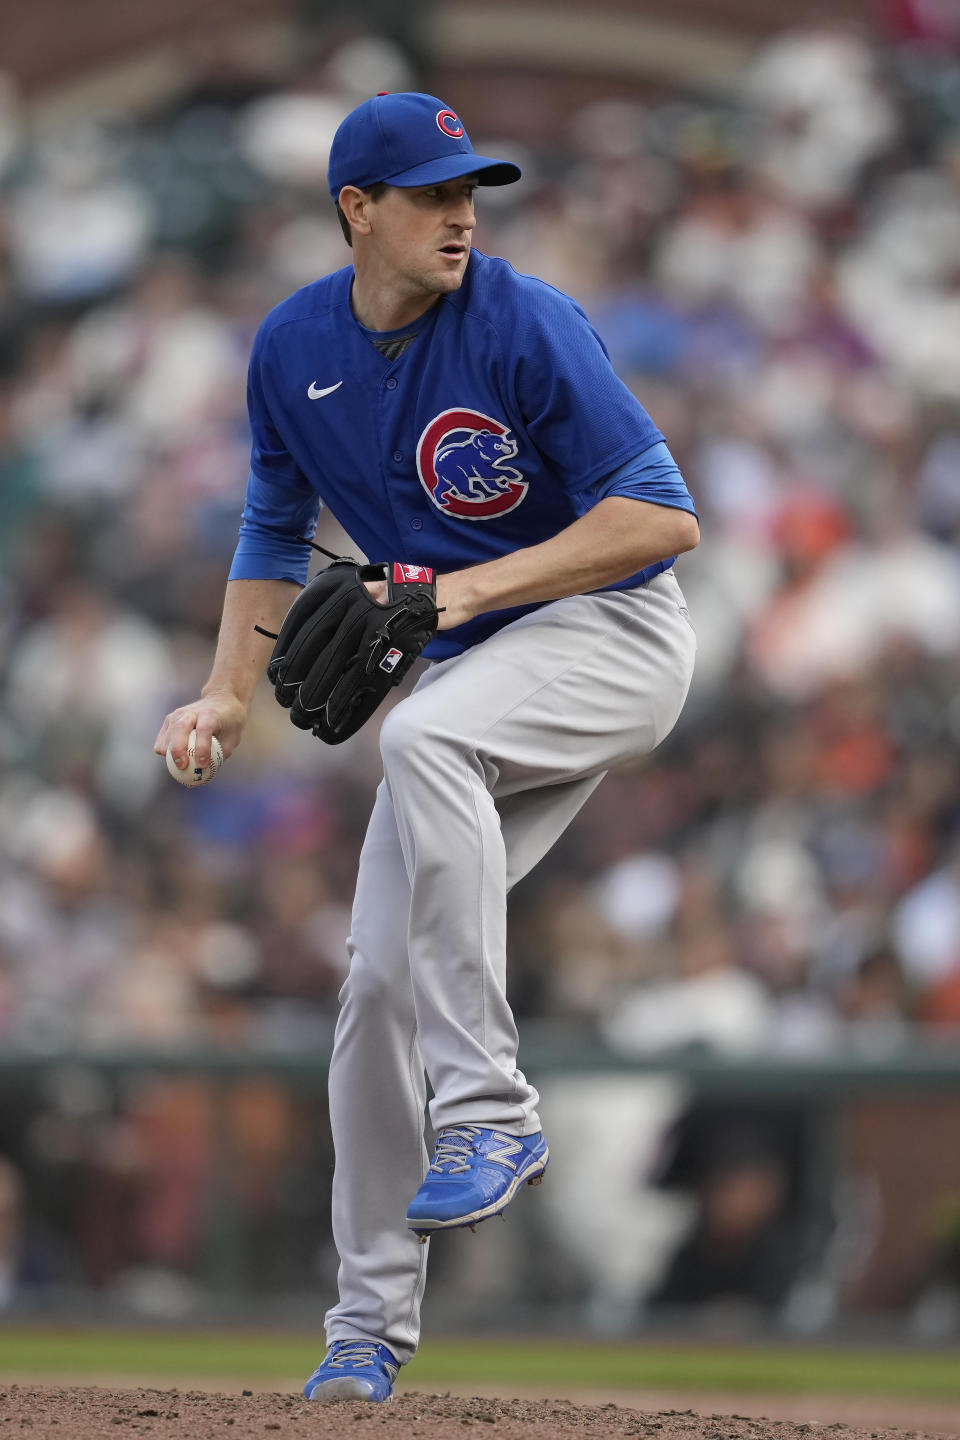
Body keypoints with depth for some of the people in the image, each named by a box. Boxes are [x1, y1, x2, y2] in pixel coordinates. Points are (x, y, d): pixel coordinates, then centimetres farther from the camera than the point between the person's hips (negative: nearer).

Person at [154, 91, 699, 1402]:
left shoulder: (526, 327, -18)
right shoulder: (294, 349, -1)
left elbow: (664, 517, -20)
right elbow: (276, 534, 15)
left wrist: (467, 589, -25)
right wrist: (229, 697, 2)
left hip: (615, 631, -6)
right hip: (472, 665, 6)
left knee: (425, 738, -36)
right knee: (381, 977, 1)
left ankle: (488, 1109, -34)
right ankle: (372, 1319, 12)